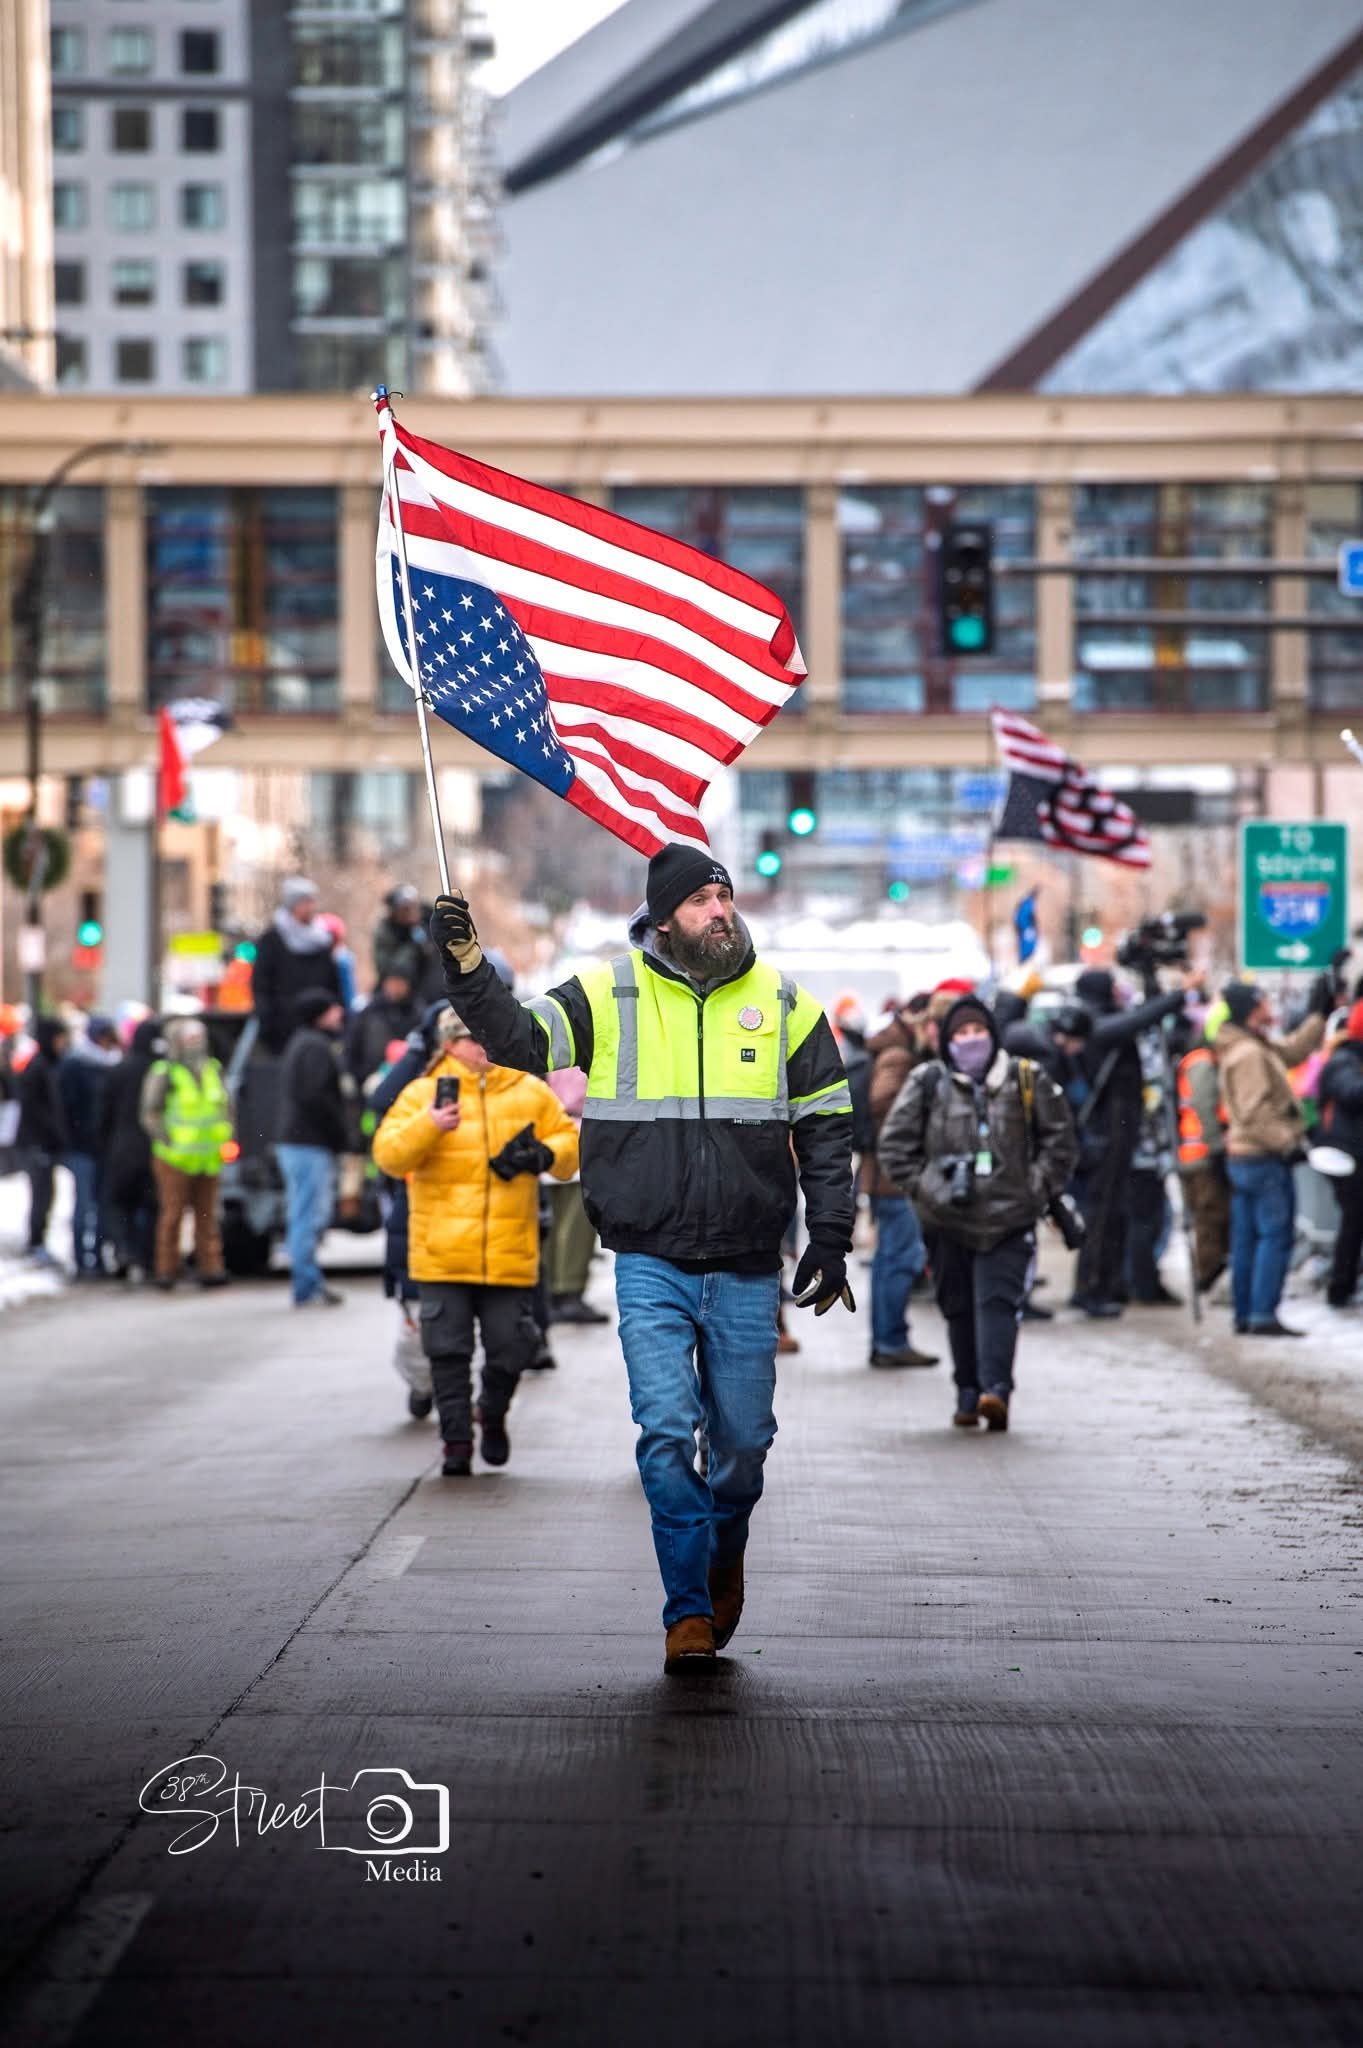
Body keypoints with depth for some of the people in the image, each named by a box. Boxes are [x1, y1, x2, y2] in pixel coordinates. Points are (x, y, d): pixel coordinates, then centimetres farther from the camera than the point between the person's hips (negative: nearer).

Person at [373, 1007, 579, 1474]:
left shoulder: (531, 1093, 10)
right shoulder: (422, 1094, 3)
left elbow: (570, 1143, 14)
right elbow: (388, 1154, -6)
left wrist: (544, 1154, -8)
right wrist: (428, 1126, -23)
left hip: (510, 1254, 2)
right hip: (442, 1254, -2)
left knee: (510, 1347, 6)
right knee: (448, 1349, -2)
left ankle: (492, 1414, 33)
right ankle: (456, 1441, 7)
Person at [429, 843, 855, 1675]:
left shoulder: (784, 1004, 4)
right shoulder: (609, 997, 0)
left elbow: (828, 1128, 9)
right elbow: (520, 1039, -7)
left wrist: (831, 1240, 3)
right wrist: (468, 966, -24)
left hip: (746, 1271, 2)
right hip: (650, 1265, -1)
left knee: (743, 1438, 8)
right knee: (667, 1430, -11)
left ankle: (724, 1550, 38)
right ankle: (689, 1607, -2)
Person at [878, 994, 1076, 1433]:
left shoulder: (1027, 1080, 4)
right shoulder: (927, 1084, 3)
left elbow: (1059, 1139, 11)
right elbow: (894, 1145, 6)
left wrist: (1037, 1187, 0)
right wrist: (929, 1190, -4)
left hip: (1009, 1218, -1)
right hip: (950, 1222, 2)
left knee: (998, 1302, -14)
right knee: (959, 1309, 7)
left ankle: (995, 1388, -24)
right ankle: (968, 1394, 16)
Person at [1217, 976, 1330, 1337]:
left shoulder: (1255, 1048, 14)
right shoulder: (1249, 1054, -17)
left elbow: (1292, 1051, 24)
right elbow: (1255, 1111, -24)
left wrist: (1319, 1014, 24)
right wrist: (1289, 1142, -20)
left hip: (1241, 1156, 10)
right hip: (1265, 1159, -10)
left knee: (1246, 1240, 11)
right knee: (1276, 1236, -10)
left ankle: (1244, 1315, 15)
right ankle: (1264, 1315, -14)